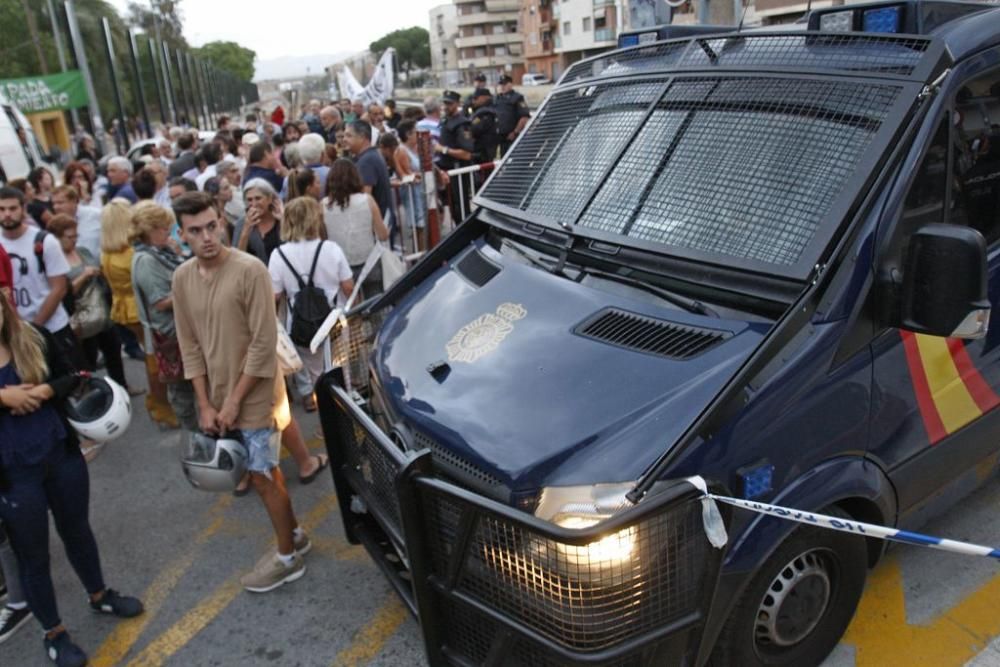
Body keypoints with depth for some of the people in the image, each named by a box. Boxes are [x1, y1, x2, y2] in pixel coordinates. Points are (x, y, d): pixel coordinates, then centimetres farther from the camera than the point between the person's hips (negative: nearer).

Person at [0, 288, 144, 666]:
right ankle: (54, 634, 33)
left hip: (62, 456, 3)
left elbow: (70, 379, 1)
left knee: (77, 531, 23)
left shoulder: (34, 339, -5)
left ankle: (99, 596, 47)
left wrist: (43, 391, -17)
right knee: (33, 555, 13)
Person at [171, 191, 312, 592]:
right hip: (217, 399, 6)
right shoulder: (181, 279, 0)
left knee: (262, 477, 3)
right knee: (266, 471, 18)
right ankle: (294, 534, 37)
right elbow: (190, 345, 4)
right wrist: (205, 404, -1)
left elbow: (264, 342, -18)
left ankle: (288, 558, 22)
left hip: (255, 396, -6)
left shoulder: (250, 271, -18)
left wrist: (234, 400, -15)